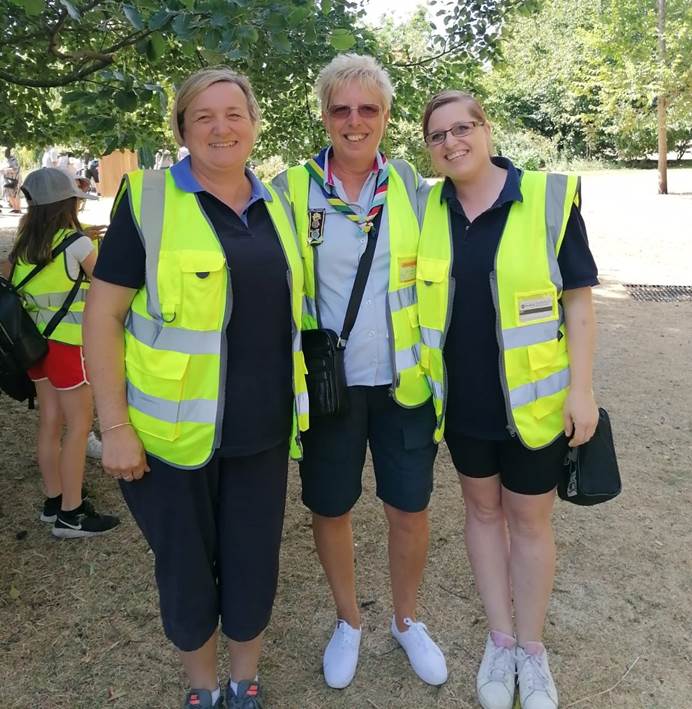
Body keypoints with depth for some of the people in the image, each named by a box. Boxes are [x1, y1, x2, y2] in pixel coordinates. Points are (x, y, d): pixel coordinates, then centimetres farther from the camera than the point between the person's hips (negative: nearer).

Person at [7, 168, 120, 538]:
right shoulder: (76, 244, -13)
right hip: (67, 342, -7)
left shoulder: (23, 247, 6)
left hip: (35, 340, 7)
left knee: (50, 422, 14)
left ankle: (53, 500, 25)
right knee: (79, 425, 0)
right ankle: (71, 515, 4)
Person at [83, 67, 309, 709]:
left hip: (263, 427, 4)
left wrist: (298, 400, 14)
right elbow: (103, 316, -9)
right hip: (175, 429, -3)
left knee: (254, 559, 14)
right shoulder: (148, 200, -7)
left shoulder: (276, 206, 8)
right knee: (185, 563, 13)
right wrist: (114, 426, -13)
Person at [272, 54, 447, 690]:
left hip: (402, 380, 1)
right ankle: (348, 621, 39)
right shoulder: (292, 190, -3)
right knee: (330, 509, 12)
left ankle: (407, 619, 37)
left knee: (410, 509, 10)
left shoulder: (412, 186, 1)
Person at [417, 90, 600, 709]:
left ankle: (532, 649, 32)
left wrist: (581, 390, -11)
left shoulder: (548, 197, -10)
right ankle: (500, 641, 35)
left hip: (533, 399, -3)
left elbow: (578, 299, -8)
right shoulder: (426, 209, 1)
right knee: (482, 510, 16)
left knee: (529, 519, 10)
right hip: (461, 399, 4)